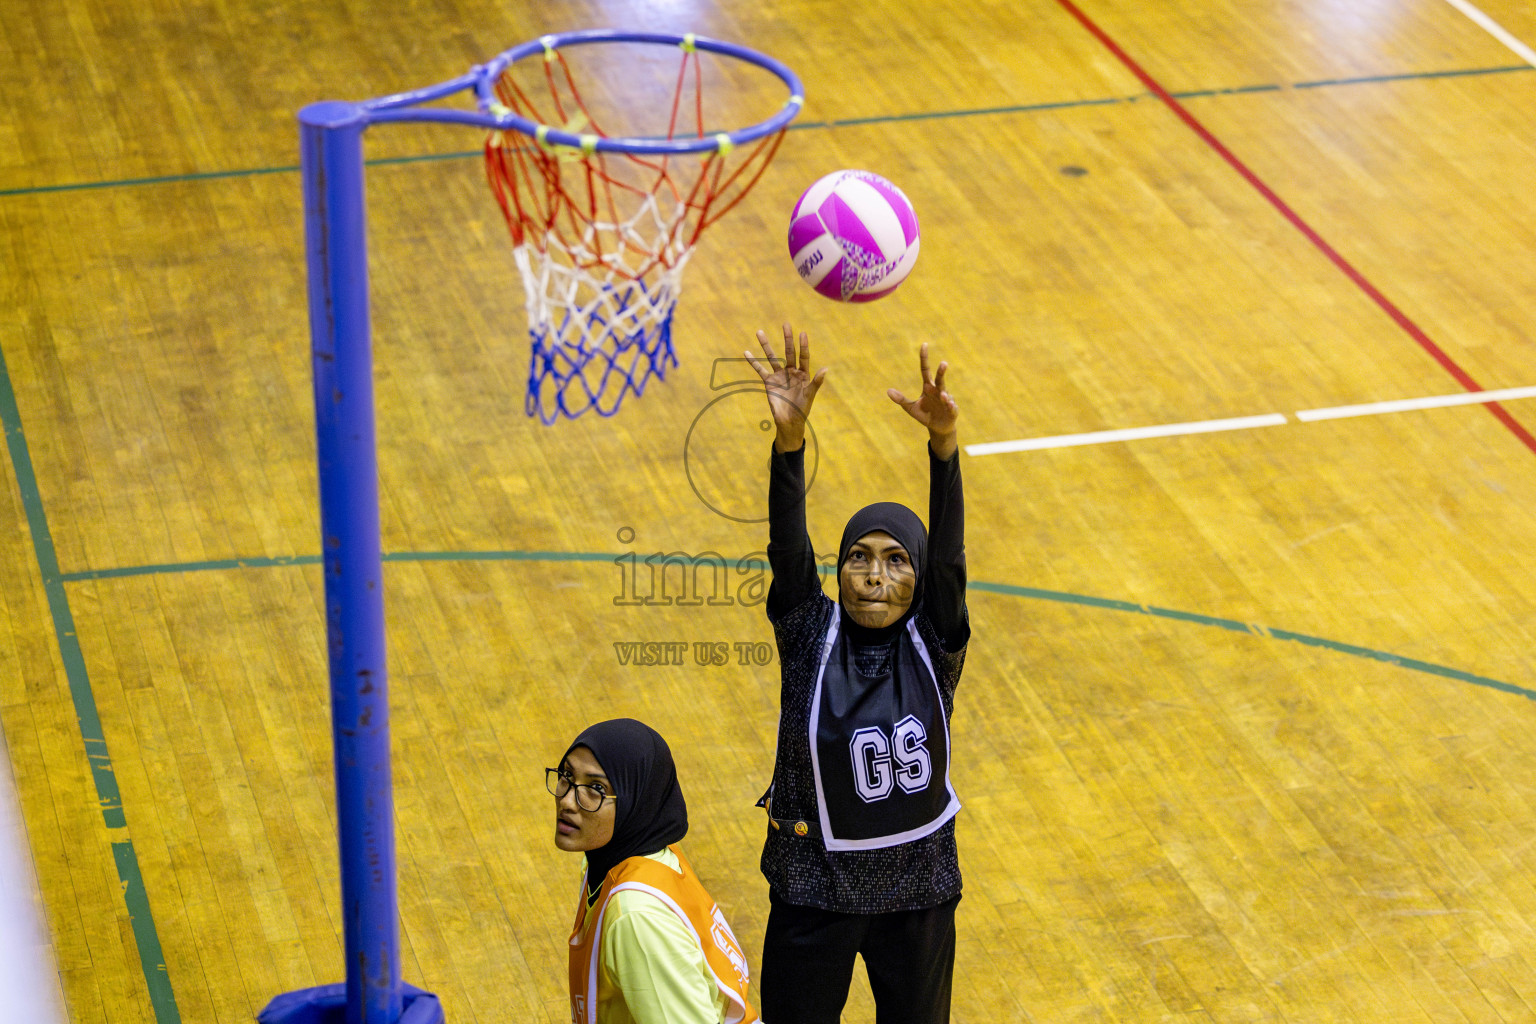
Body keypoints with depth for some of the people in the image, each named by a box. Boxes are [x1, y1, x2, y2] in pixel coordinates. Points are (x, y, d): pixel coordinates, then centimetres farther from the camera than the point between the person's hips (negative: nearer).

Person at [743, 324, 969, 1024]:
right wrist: (788, 439, -43)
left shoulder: (932, 645, -9)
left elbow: (949, 554, -25)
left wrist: (944, 442, -43)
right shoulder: (810, 637, -9)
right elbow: (787, 548, -24)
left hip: (917, 892, 1)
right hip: (813, 892, 0)